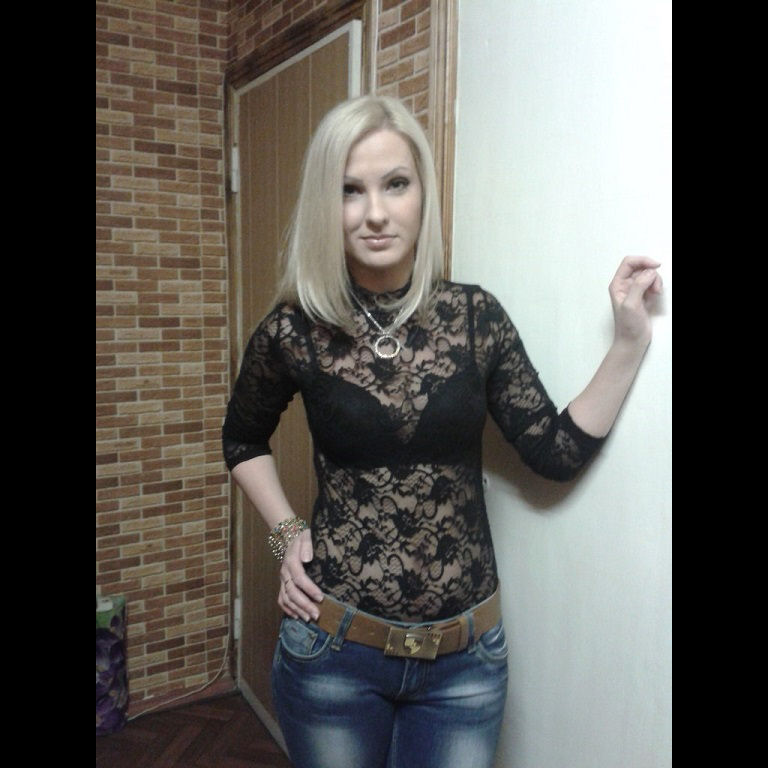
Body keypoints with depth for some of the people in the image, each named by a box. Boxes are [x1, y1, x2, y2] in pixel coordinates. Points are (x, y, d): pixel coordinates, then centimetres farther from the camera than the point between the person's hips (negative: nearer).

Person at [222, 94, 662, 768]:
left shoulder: (475, 317, -6)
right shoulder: (294, 332, -9)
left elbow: (557, 452, -2)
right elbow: (243, 440, 10)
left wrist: (630, 343, -9)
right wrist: (286, 531, -1)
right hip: (334, 648, 0)